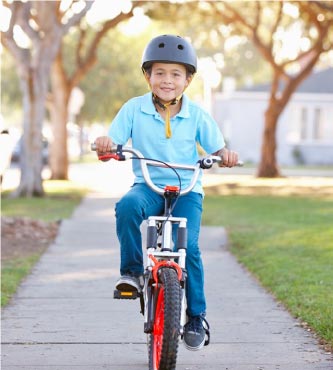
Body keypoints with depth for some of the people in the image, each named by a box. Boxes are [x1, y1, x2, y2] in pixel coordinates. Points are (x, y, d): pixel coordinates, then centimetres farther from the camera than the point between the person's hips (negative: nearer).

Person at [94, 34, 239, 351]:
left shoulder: (197, 115, 3)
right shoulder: (134, 109, 1)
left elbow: (216, 149, 5)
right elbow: (113, 142, -2)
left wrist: (225, 155, -19)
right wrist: (105, 145, -27)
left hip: (187, 191, 0)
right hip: (147, 186, 0)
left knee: (188, 245, -20)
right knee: (127, 206, -35)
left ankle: (197, 316, -5)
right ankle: (132, 271, -17)